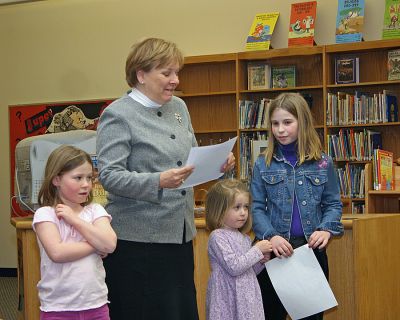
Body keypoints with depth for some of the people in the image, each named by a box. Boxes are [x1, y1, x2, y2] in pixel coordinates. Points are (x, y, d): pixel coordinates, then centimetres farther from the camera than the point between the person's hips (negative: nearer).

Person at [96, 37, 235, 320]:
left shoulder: (178, 107, 13)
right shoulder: (118, 115, -9)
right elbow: (109, 176, -17)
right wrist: (159, 181, -30)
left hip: (180, 233, 7)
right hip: (139, 241, -7)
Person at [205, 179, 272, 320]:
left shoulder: (244, 238, 12)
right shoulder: (217, 237, -12)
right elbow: (234, 267, -20)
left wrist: (261, 262, 1)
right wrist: (257, 250, -12)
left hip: (247, 297, 7)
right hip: (228, 299, -7)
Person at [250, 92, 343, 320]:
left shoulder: (323, 163, 2)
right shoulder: (263, 164, 1)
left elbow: (333, 204, 6)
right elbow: (256, 208, -1)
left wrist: (326, 229, -14)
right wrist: (271, 236, -18)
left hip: (312, 249, 1)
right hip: (275, 250, 0)